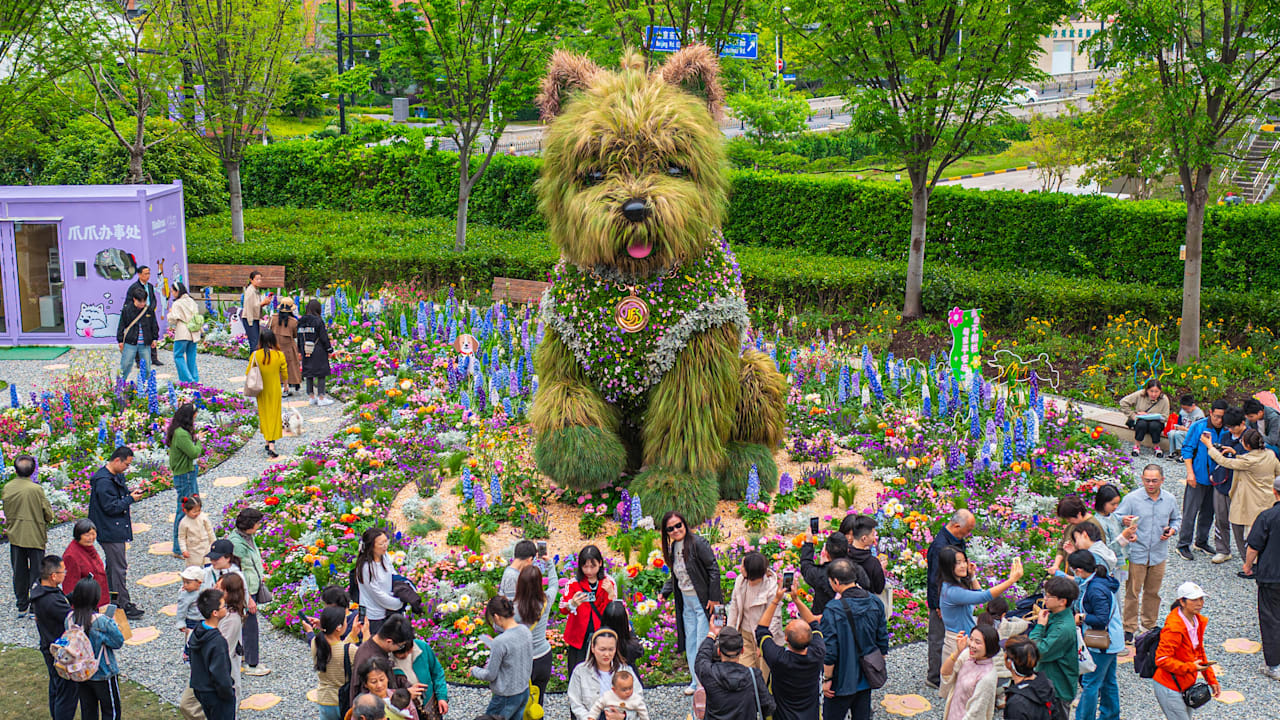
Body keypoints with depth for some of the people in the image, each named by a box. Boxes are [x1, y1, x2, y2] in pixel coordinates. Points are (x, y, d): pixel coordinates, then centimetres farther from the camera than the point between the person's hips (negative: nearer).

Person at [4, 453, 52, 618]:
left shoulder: (7, 487, -4)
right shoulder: (36, 489, -18)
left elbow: (7, 512, 8)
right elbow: (49, 515, -12)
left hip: (15, 536, 4)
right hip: (35, 536, -4)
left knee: (19, 573, 14)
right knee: (36, 572, 6)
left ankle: (22, 607, 20)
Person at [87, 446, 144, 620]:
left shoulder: (116, 476, 9)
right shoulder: (103, 481, -22)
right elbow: (111, 507, -24)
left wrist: (131, 493, 5)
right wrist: (131, 498, -16)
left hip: (115, 529, 11)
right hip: (110, 531, -11)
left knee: (113, 565, 19)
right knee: (119, 567, -7)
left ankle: (112, 598, 30)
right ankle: (124, 605, -4)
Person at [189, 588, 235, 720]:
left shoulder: (198, 631, -4)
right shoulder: (218, 642, -31)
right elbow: (220, 675, -28)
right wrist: (229, 693, -11)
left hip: (199, 689, 8)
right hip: (216, 694, -8)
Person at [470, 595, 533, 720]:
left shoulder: (500, 642, -26)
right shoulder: (525, 631, -4)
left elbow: (490, 675, -16)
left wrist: (474, 671, 4)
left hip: (506, 698, -7)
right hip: (524, 692, 7)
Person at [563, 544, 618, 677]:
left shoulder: (608, 582, 3)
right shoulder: (574, 583, -1)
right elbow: (562, 608, -13)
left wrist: (611, 593, -16)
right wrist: (572, 604, -35)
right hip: (578, 638, -1)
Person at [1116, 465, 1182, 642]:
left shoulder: (1170, 500, 3)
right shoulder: (1131, 498, -9)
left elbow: (1177, 519, 19)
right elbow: (1116, 518, -7)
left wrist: (1173, 529, -1)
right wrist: (1124, 520, -29)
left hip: (1159, 554, 4)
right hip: (1136, 553, -4)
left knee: (1153, 592, 15)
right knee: (1132, 592, -2)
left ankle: (1150, 625, 31)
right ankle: (1129, 627, 9)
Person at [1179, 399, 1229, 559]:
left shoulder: (1227, 430, 1)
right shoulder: (1198, 427, -9)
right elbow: (1187, 449, -6)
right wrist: (1190, 472, -11)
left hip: (1216, 478, 4)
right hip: (1198, 477, -4)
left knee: (1208, 512, 14)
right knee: (1190, 511, -1)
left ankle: (1202, 542, 29)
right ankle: (1183, 545, 7)